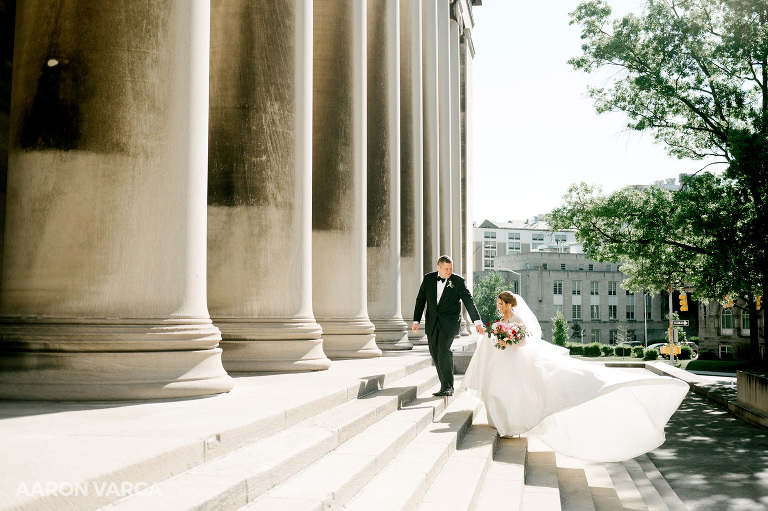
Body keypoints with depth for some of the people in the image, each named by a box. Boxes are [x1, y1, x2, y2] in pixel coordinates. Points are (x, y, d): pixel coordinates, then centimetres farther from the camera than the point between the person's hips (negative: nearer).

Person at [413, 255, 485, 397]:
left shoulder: (458, 281, -5)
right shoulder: (428, 278, 4)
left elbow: (469, 301, -6)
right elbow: (420, 299, 8)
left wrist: (477, 322, -12)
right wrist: (416, 320, 3)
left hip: (450, 321, -4)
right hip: (432, 322, 4)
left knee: (444, 348, -19)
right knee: (434, 352, 4)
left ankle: (447, 387, -15)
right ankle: (446, 385, 14)